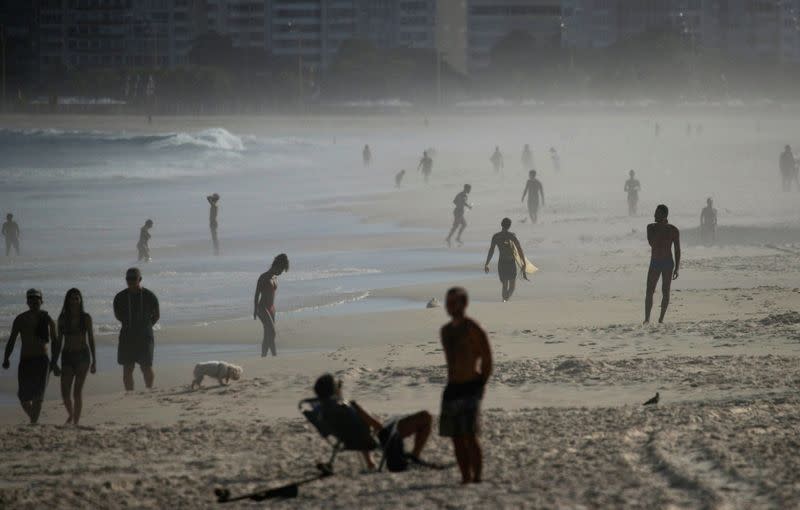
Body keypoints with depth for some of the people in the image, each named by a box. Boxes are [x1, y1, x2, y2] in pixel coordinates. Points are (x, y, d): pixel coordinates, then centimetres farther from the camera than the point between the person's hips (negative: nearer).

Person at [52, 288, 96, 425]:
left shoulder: (86, 318, 1)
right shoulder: (63, 319, 7)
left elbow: (91, 340, 3)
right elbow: (59, 342, 11)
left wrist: (94, 362, 0)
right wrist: (54, 361, 9)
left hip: (82, 357, -2)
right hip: (67, 356, 2)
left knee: (77, 391, -7)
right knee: (65, 392, -3)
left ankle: (76, 421, -2)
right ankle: (71, 414, 26)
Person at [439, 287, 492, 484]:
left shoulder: (473, 328, -7)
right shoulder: (446, 330, 16)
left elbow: (487, 359, -6)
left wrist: (481, 385, -6)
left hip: (471, 388, -7)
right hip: (452, 388, 7)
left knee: (469, 435, -15)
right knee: (457, 437, 4)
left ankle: (477, 477, -13)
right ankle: (465, 477, 8)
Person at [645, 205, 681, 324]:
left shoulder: (673, 230, -2)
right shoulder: (651, 227, 4)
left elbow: (677, 250, 0)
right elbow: (651, 243, -10)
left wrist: (677, 268, -5)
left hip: (668, 264, -1)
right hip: (654, 263, 1)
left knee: (665, 292, 0)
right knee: (649, 291, -7)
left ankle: (661, 318, 7)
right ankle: (647, 318, -8)